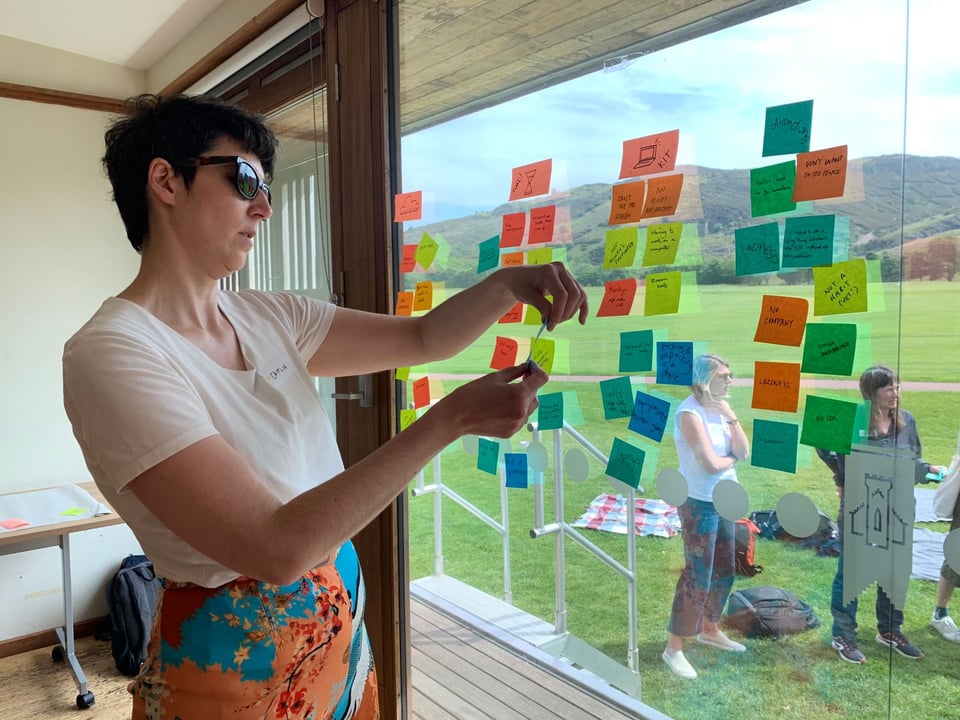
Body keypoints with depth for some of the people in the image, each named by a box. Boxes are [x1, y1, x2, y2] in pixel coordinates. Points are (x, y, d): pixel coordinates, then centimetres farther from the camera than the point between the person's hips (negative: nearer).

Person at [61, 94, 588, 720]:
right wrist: (453, 418, -29)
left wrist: (506, 283, -14)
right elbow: (278, 546, -29)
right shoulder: (111, 355, -22)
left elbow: (422, 338, 5)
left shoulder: (268, 318, -1)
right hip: (232, 662, -6)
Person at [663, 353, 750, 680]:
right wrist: (731, 459, -5)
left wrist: (731, 418, -11)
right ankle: (674, 648, 11)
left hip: (724, 501, 9)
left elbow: (745, 452, 0)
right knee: (697, 577, -3)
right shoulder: (690, 413, -20)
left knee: (724, 570, 20)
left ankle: (709, 630, 40)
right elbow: (711, 464, -25)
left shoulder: (721, 408, 5)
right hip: (699, 504, -8)